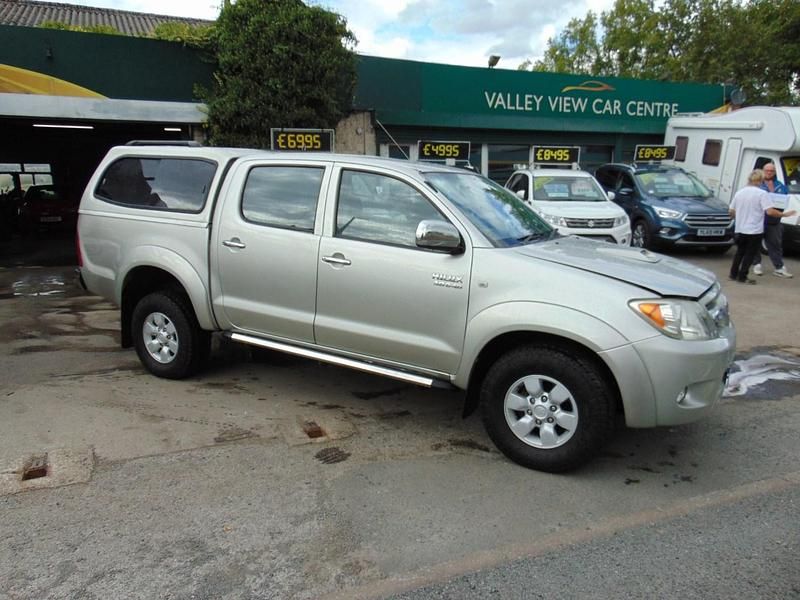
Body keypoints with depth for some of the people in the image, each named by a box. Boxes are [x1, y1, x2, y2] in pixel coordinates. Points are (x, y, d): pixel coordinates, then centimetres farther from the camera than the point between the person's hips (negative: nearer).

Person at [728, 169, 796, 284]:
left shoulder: (739, 192, 5)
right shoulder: (762, 193, -12)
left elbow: (731, 211, 9)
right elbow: (770, 211, -20)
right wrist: (785, 214, -8)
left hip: (740, 229, 5)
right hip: (754, 231, -5)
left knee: (740, 252, 18)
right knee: (750, 254, 3)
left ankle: (733, 274, 20)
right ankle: (742, 277, 2)